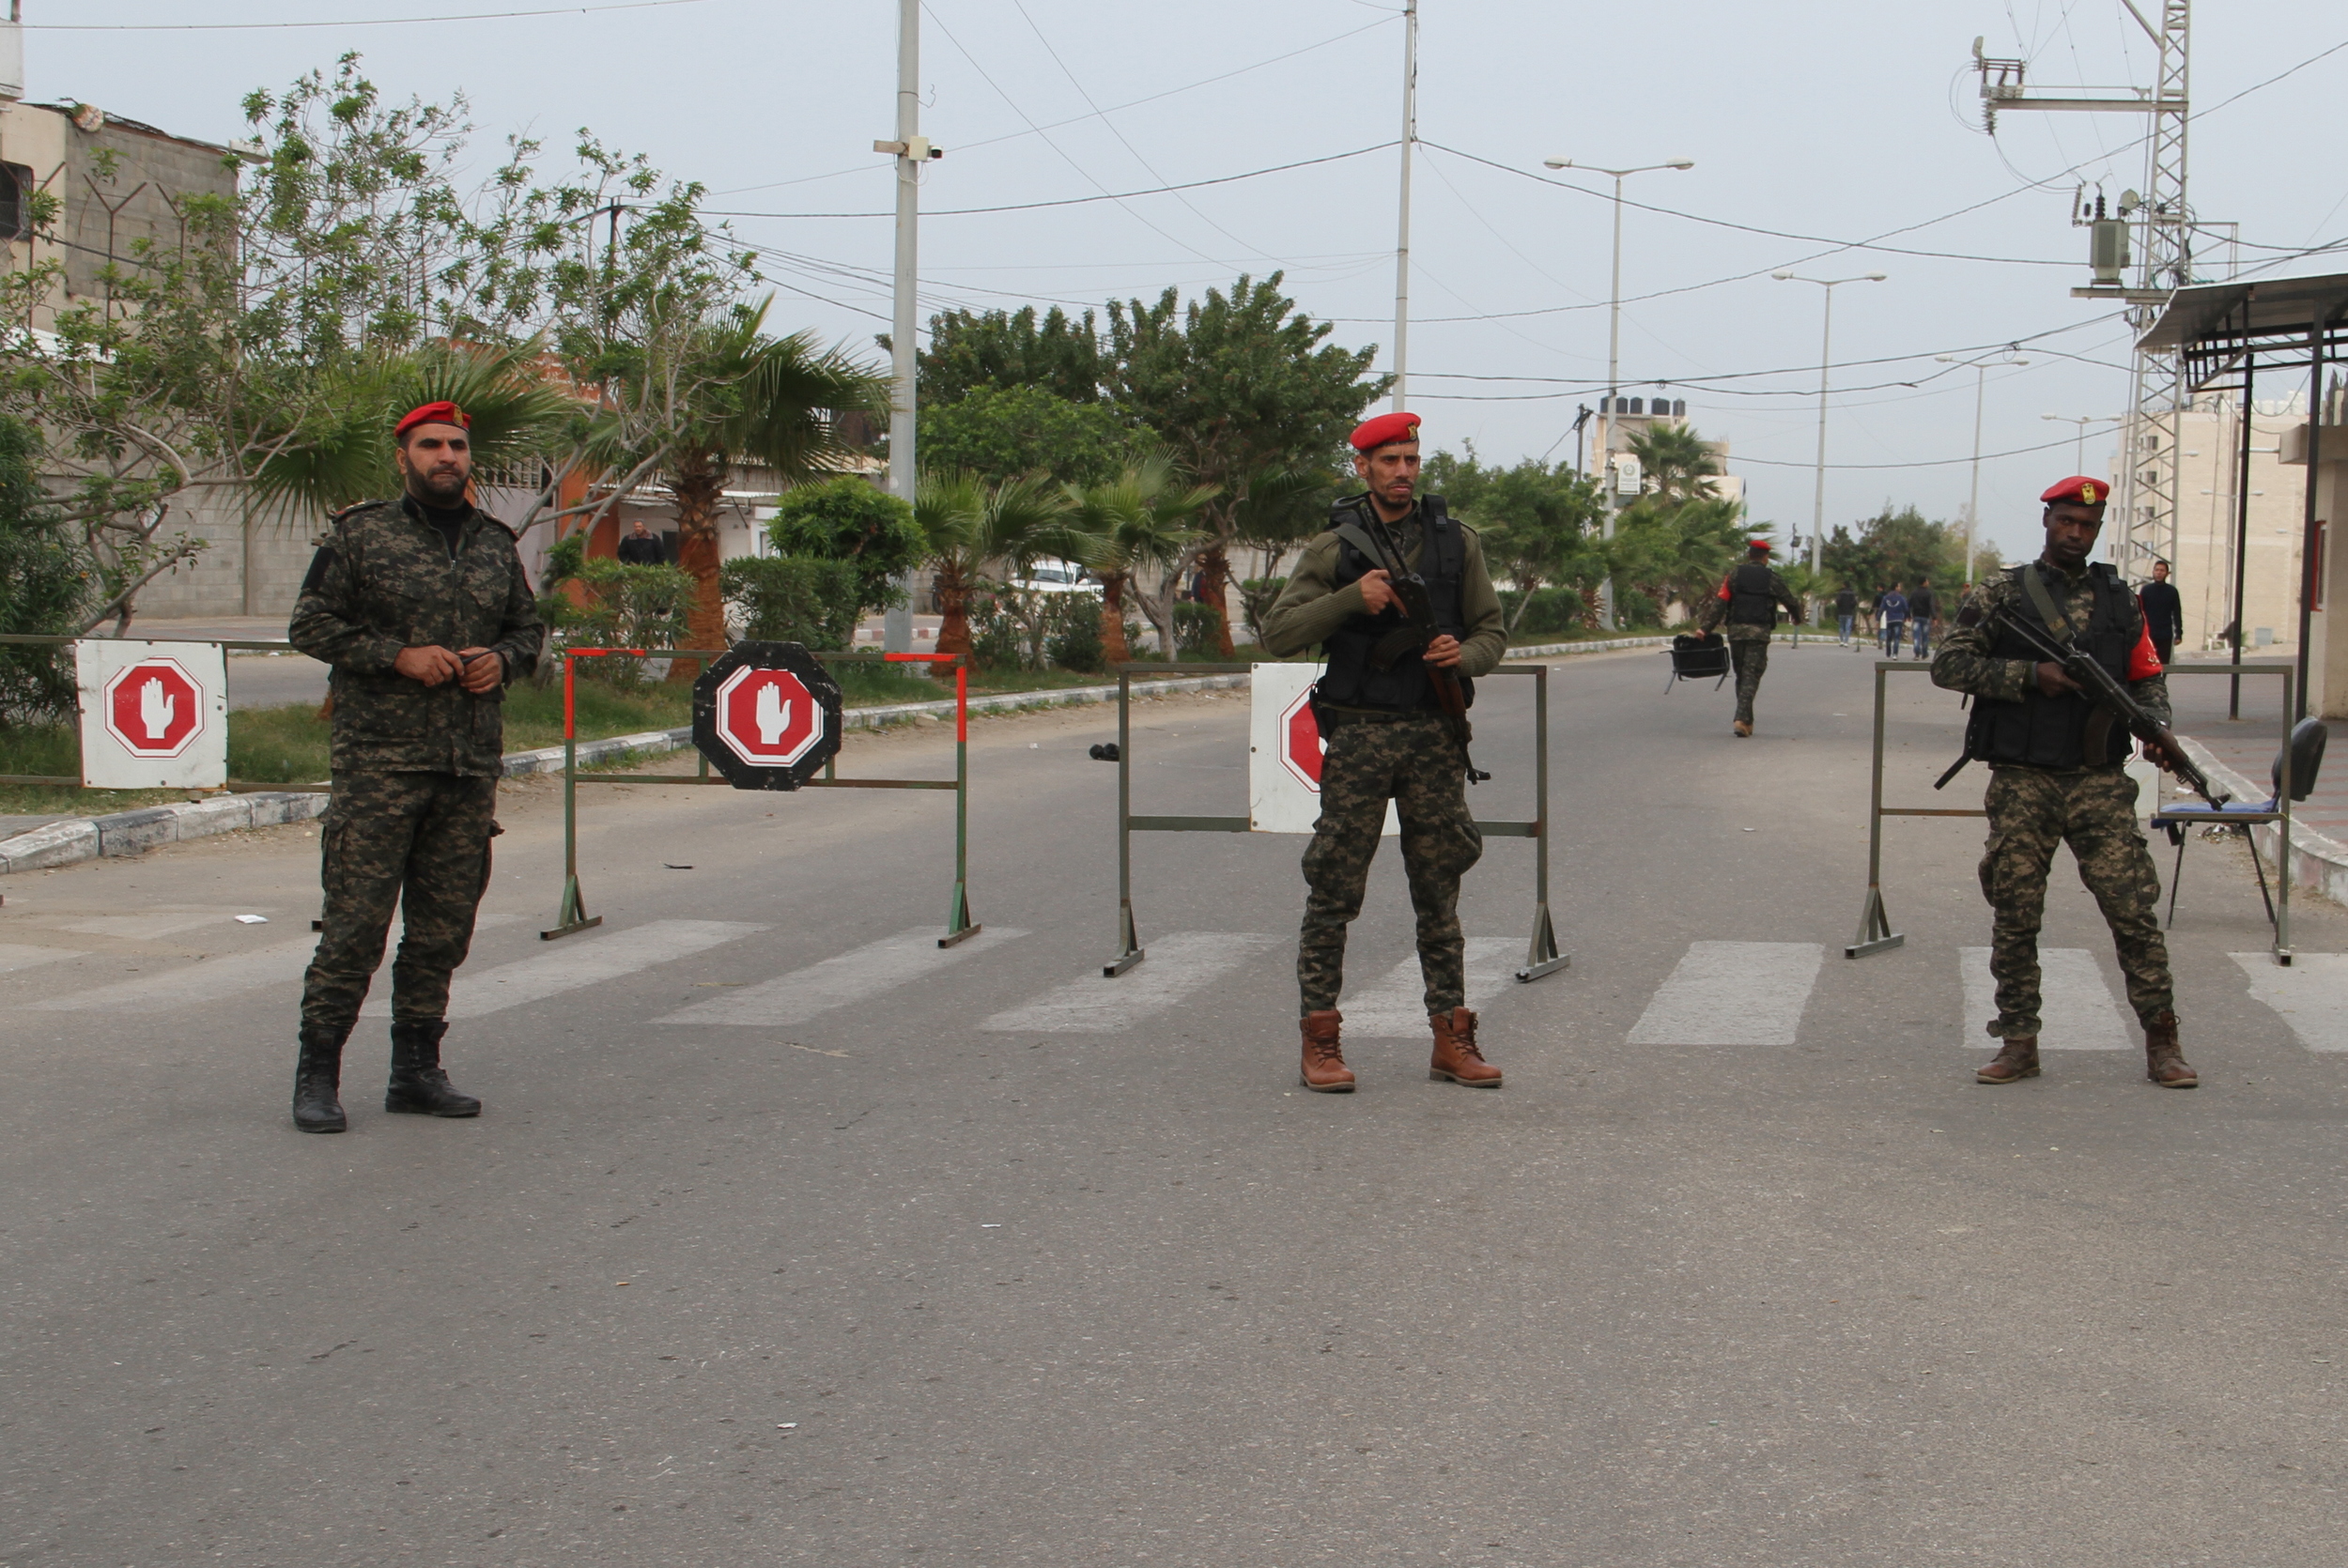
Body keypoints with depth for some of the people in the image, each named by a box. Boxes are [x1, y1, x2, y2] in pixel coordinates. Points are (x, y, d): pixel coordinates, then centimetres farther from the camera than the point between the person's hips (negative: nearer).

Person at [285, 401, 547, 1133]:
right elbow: (310, 623, -2)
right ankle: (317, 1072, 2)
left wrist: (503, 659, 1)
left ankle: (417, 1069, 18)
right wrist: (399, 656, -12)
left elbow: (529, 626, 24)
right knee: (356, 920, -6)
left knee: (443, 926, 8)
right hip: (379, 761, -5)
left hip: (471, 766, 5)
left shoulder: (496, 544, 14)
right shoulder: (360, 535, 0)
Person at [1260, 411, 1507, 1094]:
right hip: (1359, 735, -2)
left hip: (1436, 736, 2)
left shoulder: (1457, 542, 9)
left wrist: (1464, 655, -10)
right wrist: (1351, 598, -16)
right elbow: (1278, 634, -3)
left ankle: (1451, 1037, 12)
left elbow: (1493, 629, 12)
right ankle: (1319, 1041, 4)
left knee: (1439, 894, 7)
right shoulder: (1334, 548, 3)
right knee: (1335, 890, -2)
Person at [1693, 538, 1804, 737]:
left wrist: (1705, 627, -6)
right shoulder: (1772, 579, 4)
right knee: (1751, 677, -4)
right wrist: (1798, 619, 34)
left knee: (1741, 676, 14)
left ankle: (1747, 721, 19)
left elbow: (1719, 603, -4)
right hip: (1759, 632, -2)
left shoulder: (1734, 575, 5)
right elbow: (1791, 602, 13)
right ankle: (1741, 718, -20)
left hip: (1736, 631, 2)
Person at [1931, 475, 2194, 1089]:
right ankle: (2019, 1042, 12)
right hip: (2021, 781, -1)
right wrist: (2030, 675, -12)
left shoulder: (2119, 599, 12)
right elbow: (1949, 664, -2)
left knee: (2134, 909, -4)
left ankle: (2162, 1042, 2)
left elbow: (2147, 677, 17)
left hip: (2100, 782, 1)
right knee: (2015, 916, 2)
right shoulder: (2002, 593, 5)